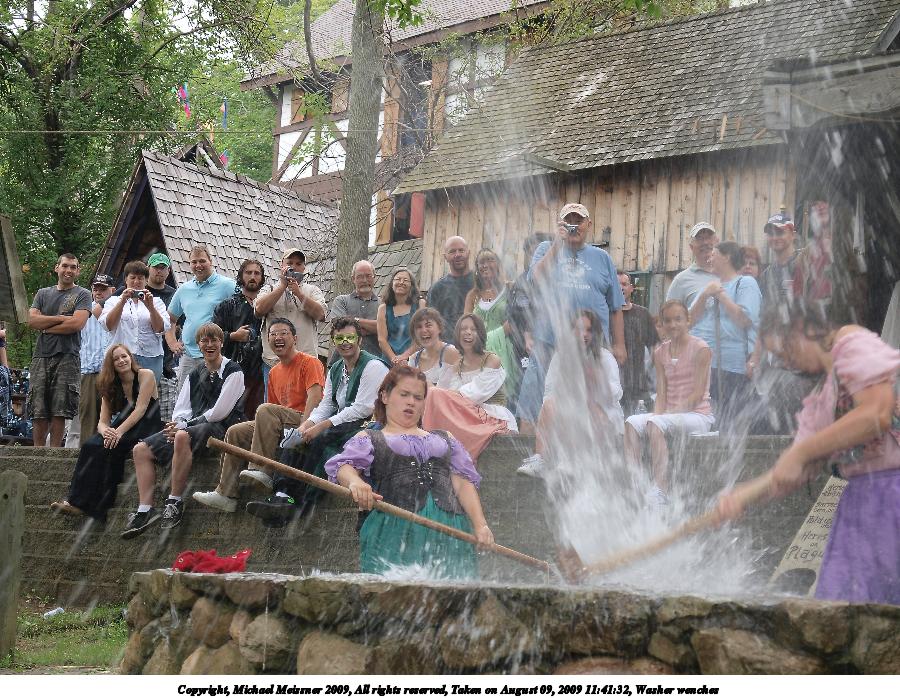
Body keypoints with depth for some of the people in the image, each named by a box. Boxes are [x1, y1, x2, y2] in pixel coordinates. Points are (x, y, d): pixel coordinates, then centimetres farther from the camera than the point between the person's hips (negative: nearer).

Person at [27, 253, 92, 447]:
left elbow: (77, 323, -7)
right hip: (41, 357, 3)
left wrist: (46, 327, 0)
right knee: (39, 412, -2)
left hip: (67, 357, -3)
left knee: (59, 412, -7)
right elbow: (32, 320, 4)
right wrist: (61, 318, -5)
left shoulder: (82, 295, 8)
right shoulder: (43, 294, 19)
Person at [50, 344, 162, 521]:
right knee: (91, 445, -22)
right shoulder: (110, 387, 12)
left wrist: (119, 431, -25)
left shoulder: (145, 375, -3)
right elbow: (103, 421, 2)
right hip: (122, 431, 5)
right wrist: (105, 431, -23)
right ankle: (78, 501, -32)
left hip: (147, 430, -5)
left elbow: (140, 409, -13)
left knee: (108, 448, -29)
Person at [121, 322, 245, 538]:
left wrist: (184, 425, -11)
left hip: (220, 428, -8)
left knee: (182, 437, -39)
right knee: (141, 449, -7)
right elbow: (181, 409, 15)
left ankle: (175, 502, -33)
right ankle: (145, 510, -15)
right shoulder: (195, 375, 20)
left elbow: (219, 412, -12)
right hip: (193, 426, 8)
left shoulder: (233, 372, -3)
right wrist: (178, 423, -10)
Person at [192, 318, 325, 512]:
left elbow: (315, 398, -18)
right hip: (282, 427, 8)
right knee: (235, 432, -2)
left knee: (265, 410, -30)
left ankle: (262, 471, -33)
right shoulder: (274, 372, 20)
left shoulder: (309, 363, -4)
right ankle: (226, 494, -5)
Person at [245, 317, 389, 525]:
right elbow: (326, 404, 13)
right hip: (341, 425, 8)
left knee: (320, 440, -30)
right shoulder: (335, 370, 18)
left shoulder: (373, 366, -10)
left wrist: (322, 426, -19)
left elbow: (362, 408, -18)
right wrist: (307, 424, -10)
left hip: (367, 425, -8)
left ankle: (301, 503, -26)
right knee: (297, 437, -12)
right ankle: (283, 493, -27)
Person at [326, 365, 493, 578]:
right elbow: (344, 466, -1)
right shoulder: (369, 439, 19)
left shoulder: (445, 440, 28)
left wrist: (480, 525, 0)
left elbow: (463, 483, 17)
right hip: (394, 532, -3)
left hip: (449, 535, 3)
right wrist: (354, 481, -26)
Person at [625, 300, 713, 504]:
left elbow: (698, 394, -11)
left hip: (698, 415, -6)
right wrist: (657, 413, -12)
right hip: (670, 416, 6)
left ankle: (660, 490, -39)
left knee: (655, 424, -33)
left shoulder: (700, 349, -4)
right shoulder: (660, 353, 14)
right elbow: (661, 394, 9)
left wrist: (671, 413, -19)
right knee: (631, 422, -22)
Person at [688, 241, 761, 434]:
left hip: (732, 367, -7)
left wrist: (722, 296, -7)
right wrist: (704, 297, -1)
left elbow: (745, 319, -13)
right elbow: (690, 321, 14)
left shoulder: (746, 283, 1)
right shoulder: (710, 286, 22)